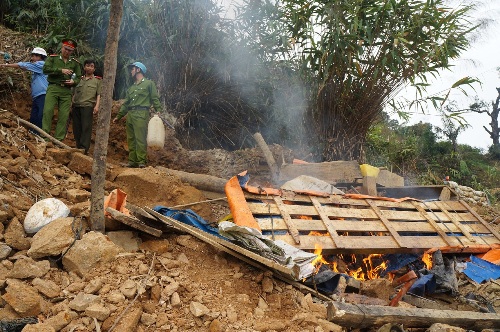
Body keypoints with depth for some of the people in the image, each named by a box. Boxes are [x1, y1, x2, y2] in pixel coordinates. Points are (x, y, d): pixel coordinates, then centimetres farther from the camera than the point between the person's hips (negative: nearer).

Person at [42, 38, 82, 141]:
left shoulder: (75, 63, 16)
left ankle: (59, 139, 1)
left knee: (64, 115, -3)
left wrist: (74, 81, -5)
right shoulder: (52, 58, 9)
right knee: (48, 111, -15)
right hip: (53, 87, -2)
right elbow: (46, 69, -6)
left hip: (66, 91, 2)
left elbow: (79, 78, 18)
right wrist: (61, 70, -13)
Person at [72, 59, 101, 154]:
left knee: (86, 127, -11)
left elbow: (99, 94, 5)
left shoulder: (97, 80, 14)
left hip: (88, 106, -4)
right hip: (76, 106, 4)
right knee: (76, 128, 2)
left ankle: (84, 148, -14)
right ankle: (78, 147, 8)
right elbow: (74, 93, 23)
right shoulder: (80, 79, 23)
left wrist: (97, 106, -8)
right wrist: (72, 104, 12)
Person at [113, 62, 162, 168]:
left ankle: (141, 161, -13)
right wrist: (118, 116, 21)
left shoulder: (149, 83, 8)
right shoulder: (131, 88, 27)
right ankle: (132, 161, 6)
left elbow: (155, 98, 0)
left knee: (140, 138, -13)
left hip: (141, 114, -7)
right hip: (130, 114, 7)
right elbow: (126, 103, 26)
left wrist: (158, 110, -14)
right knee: (131, 139, 4)